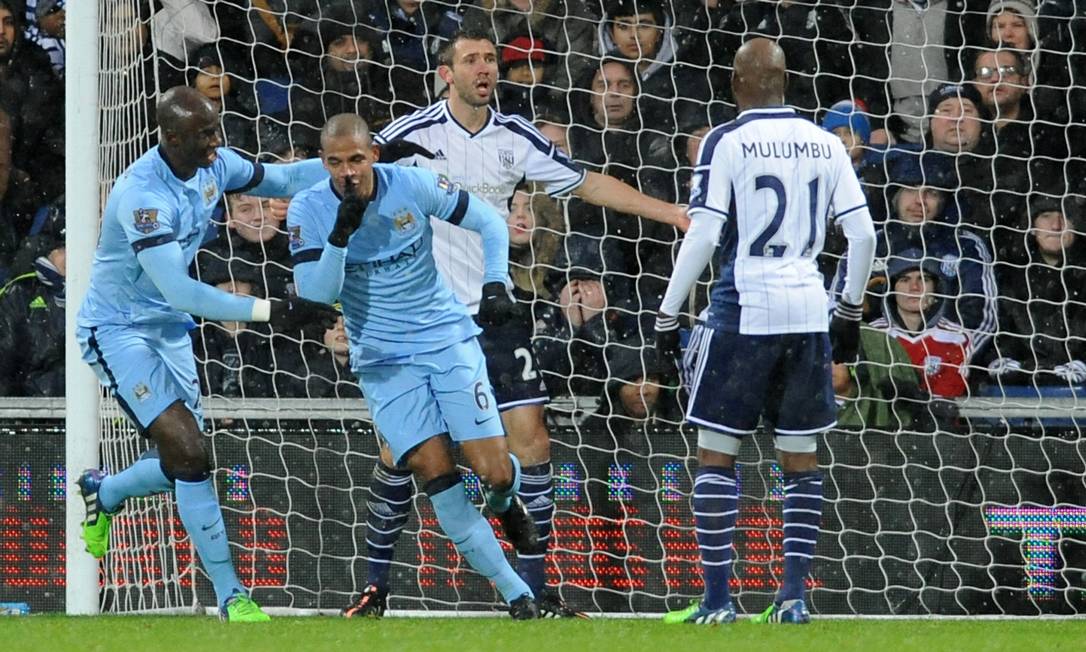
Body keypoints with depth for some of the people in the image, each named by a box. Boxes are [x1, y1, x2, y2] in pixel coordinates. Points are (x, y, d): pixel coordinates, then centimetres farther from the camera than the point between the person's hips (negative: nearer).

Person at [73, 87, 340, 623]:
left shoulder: (213, 166, -6)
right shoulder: (143, 194, -30)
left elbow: (277, 180, 10)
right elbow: (178, 291, -35)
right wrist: (269, 312, -38)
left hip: (169, 329, 8)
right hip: (117, 331, -8)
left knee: (183, 465, 9)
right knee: (188, 453, -18)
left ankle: (102, 493, 41)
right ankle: (229, 595, -11)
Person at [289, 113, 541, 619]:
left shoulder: (412, 186, -9)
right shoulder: (308, 210, -9)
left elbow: (489, 223, 3)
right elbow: (315, 292, -16)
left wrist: (496, 284, -8)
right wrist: (341, 232, -28)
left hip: (448, 339, 0)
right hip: (384, 362, 0)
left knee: (493, 472, -9)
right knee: (438, 478, -13)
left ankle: (508, 503, 31)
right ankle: (516, 594, -2)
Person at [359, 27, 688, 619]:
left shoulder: (515, 138, 3)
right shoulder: (412, 134, -8)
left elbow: (587, 185, 10)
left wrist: (673, 213, 8)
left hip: (493, 309, 3)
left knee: (530, 439, -6)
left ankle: (532, 588, 2)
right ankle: (376, 582, 13)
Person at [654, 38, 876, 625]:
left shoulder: (726, 141, -5)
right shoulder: (824, 143, 8)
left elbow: (702, 235, -11)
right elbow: (862, 233, 7)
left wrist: (668, 315, -6)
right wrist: (851, 310, 19)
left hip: (744, 311, -4)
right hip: (808, 311, 4)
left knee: (716, 453, 2)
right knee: (801, 457, 12)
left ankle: (717, 599, -2)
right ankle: (794, 595, 7)